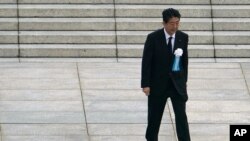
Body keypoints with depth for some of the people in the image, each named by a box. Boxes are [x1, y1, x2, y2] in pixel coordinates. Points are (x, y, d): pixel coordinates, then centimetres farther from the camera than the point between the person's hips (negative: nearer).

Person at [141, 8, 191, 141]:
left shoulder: (183, 37, -2)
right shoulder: (153, 38, -11)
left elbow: (185, 60, 8)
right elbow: (146, 62, -9)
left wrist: (184, 80, 9)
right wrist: (145, 84, -12)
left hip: (177, 83, 2)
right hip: (158, 83, -2)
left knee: (181, 116, -6)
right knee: (154, 117, 9)